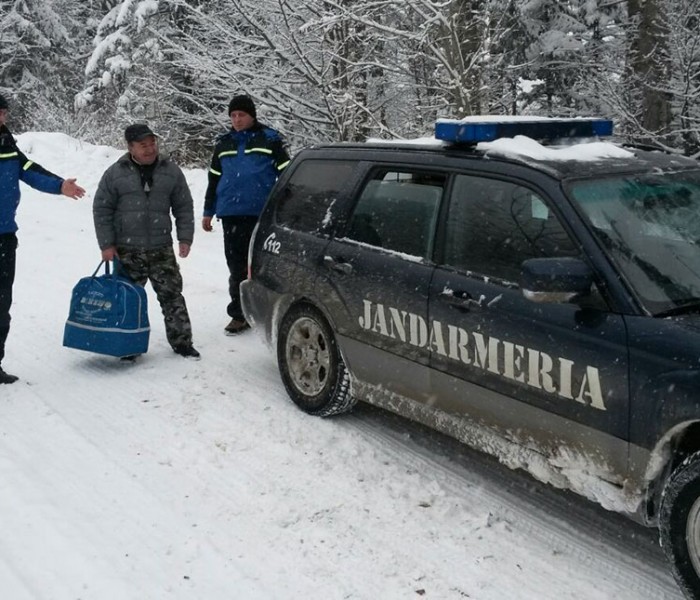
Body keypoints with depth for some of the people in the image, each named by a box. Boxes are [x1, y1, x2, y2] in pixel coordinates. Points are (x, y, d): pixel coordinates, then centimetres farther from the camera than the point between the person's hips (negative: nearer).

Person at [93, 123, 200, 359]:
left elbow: (184, 207, 9)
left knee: (172, 295, 3)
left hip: (161, 249, 1)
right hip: (127, 250, -1)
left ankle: (181, 342, 14)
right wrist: (106, 244, -3)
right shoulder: (115, 173, -2)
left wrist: (185, 237, 1)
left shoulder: (171, 171, 3)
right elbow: (101, 210, 2)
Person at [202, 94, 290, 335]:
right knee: (236, 265, 7)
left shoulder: (270, 139, 1)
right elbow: (214, 179, 20)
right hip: (231, 215, 4)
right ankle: (239, 314, 15)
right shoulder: (224, 143, 14)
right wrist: (208, 212, 19)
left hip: (262, 215, -4)